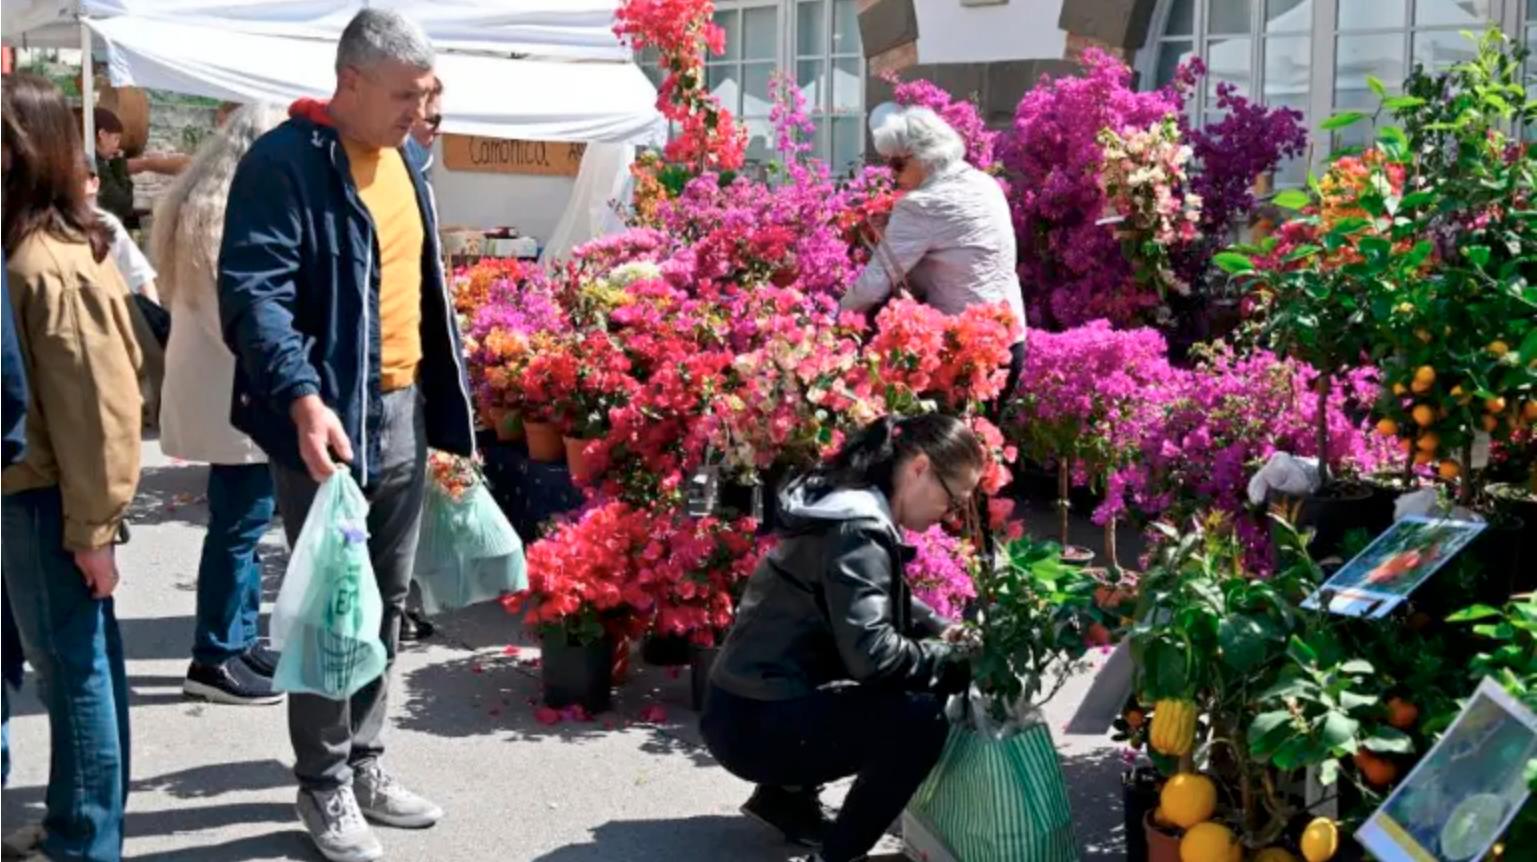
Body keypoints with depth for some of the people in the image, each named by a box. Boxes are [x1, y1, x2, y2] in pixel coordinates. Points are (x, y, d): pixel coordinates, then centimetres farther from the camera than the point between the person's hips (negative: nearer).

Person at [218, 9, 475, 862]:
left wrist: (445, 391, 19)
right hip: (328, 418, -8)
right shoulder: (284, 162, -14)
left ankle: (364, 763, 29)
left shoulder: (403, 156, 11)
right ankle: (324, 785, 16)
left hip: (403, 409, 8)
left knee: (385, 599, 15)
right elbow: (252, 291, -23)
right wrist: (301, 395, -36)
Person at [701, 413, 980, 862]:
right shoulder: (857, 528, -21)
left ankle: (789, 793, 20)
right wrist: (954, 659, -15)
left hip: (769, 700, 10)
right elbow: (870, 652, -30)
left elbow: (886, 600, 26)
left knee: (915, 688, 16)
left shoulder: (856, 506, 9)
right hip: (754, 723, -10)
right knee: (919, 719, -22)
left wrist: (942, 629, 9)